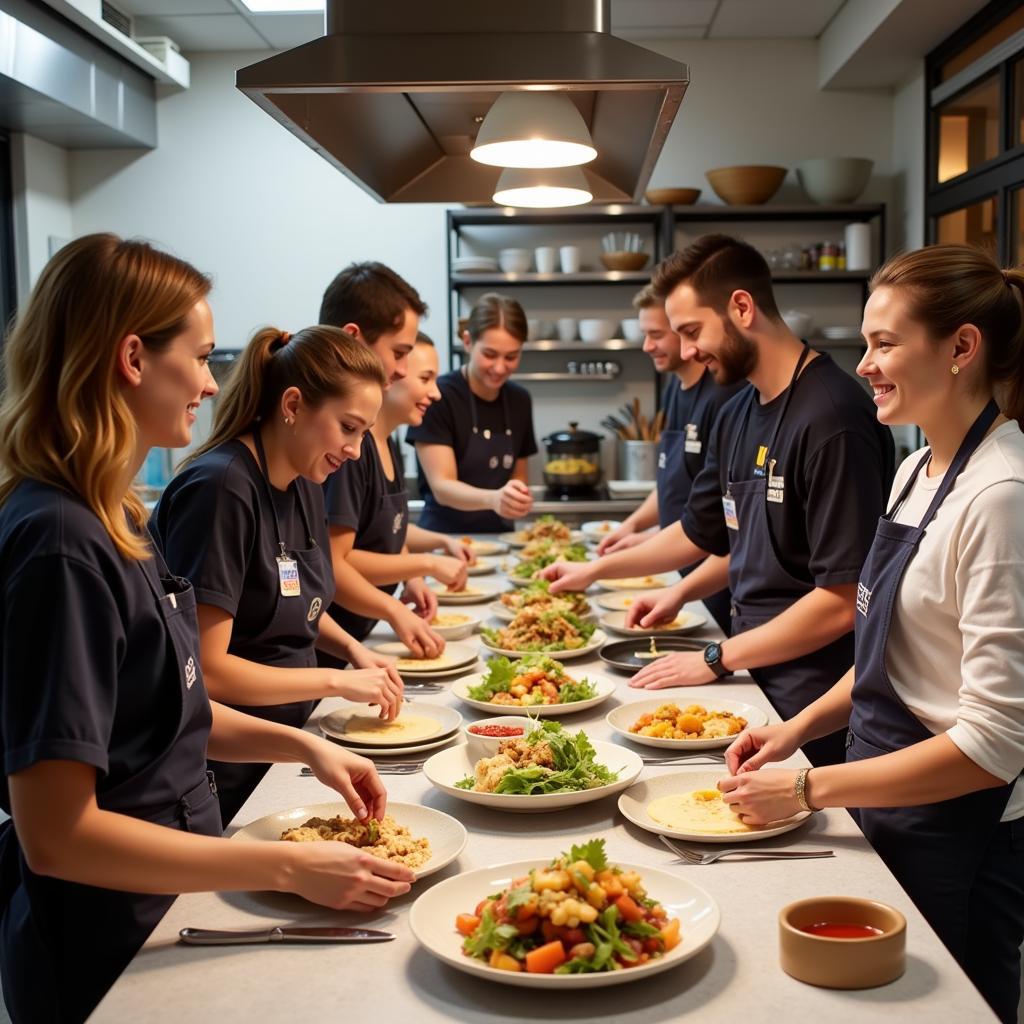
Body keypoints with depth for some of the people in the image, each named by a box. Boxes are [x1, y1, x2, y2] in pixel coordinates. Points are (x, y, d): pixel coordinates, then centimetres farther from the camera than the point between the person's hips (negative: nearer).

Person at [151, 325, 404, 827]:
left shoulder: (304, 484, 2)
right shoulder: (220, 488, -25)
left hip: (281, 752, 8)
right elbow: (204, 668, -25)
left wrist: (351, 647, 1)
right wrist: (337, 681, -19)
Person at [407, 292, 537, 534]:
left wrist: (515, 502, -3)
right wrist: (493, 499, -32)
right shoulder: (438, 396, -9)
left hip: (498, 539, 4)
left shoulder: (519, 401, 8)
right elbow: (442, 487, -15)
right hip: (446, 539, -4)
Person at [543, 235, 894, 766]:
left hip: (818, 704, -7)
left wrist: (716, 660, -16)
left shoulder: (832, 418, -20)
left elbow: (843, 599, -23)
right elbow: (703, 531, 23)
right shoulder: (737, 416, 8)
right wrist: (595, 570, 18)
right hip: (760, 682, 7)